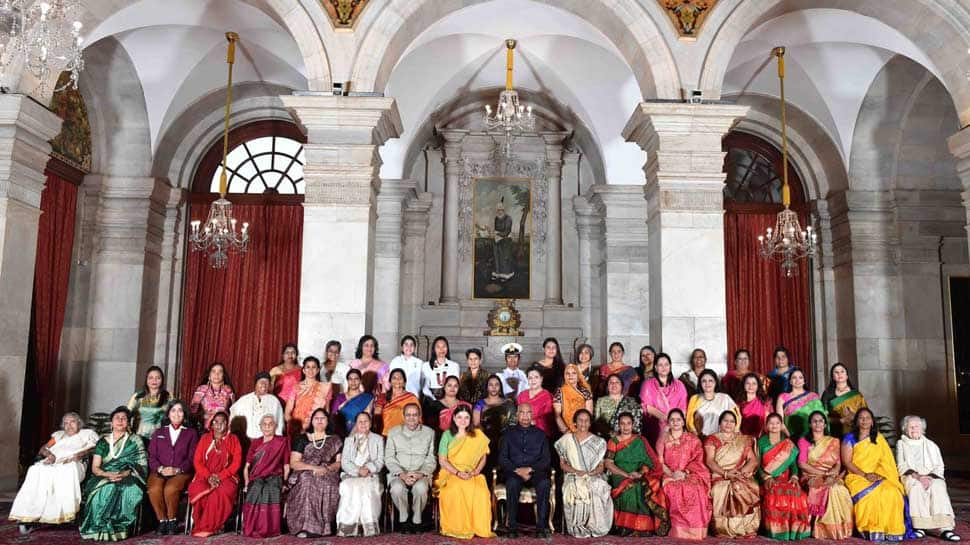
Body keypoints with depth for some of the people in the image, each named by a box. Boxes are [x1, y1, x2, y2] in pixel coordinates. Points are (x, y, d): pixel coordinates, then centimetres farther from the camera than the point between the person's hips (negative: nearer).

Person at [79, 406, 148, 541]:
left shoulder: (135, 440, 9)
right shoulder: (103, 441, 14)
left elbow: (141, 466, -1)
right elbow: (95, 468, 6)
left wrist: (124, 474, -19)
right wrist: (108, 474, -15)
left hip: (128, 479, -2)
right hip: (105, 477, 2)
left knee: (128, 490, -37)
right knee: (104, 490, -35)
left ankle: (118, 527, -29)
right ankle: (101, 527, -24)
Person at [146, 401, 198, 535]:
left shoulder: (191, 433, 15)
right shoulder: (158, 432, 21)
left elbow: (192, 458, 5)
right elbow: (151, 456, 10)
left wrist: (177, 469, -12)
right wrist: (161, 469, -9)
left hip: (181, 472, -2)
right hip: (159, 472, 2)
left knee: (170, 489, -34)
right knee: (154, 489, -31)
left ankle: (172, 520, -13)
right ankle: (162, 520, -14)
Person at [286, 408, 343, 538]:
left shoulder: (335, 441, 15)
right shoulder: (302, 439, 12)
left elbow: (339, 463, 8)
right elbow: (293, 463, 2)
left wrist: (327, 468, -13)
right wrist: (313, 467, -13)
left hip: (328, 475, 1)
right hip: (305, 475, 0)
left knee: (328, 484, -33)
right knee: (308, 482, -34)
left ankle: (323, 526, -24)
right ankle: (306, 526, -31)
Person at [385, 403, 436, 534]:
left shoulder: (429, 433, 10)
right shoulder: (393, 432, 11)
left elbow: (431, 460, 6)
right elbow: (389, 458, 4)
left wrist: (420, 474, -13)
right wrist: (402, 474, -12)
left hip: (421, 474, 0)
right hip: (399, 473, 0)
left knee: (421, 487, -34)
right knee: (397, 488, -34)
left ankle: (416, 520, -10)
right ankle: (404, 519, -9)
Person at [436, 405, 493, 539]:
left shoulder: (478, 436, 11)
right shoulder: (447, 435, 5)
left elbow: (483, 458, 10)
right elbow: (442, 460, 0)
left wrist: (475, 472, -9)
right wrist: (457, 473, -14)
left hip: (471, 475, 1)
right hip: (450, 473, -1)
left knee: (482, 491, -31)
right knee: (457, 489, -36)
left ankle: (479, 527, -20)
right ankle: (457, 528, -25)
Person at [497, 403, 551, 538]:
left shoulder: (540, 434, 14)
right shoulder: (509, 434, 12)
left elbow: (546, 459, 6)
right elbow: (502, 459, 5)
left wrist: (530, 469, -11)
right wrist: (517, 470, -11)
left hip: (535, 471, 1)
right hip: (514, 472, 0)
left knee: (545, 483, -32)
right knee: (512, 483, -35)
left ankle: (541, 526, -26)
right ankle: (512, 526, -27)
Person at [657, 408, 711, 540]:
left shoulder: (693, 439, 13)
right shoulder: (663, 439, 14)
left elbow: (698, 460, 3)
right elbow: (659, 461, 4)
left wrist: (684, 472, -14)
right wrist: (671, 473, -14)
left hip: (690, 475, 0)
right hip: (668, 475, 1)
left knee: (695, 491, -32)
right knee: (673, 490, -32)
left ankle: (692, 530, -23)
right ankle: (677, 530, -23)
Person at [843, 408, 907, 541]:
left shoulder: (879, 438, 16)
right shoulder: (849, 438, 5)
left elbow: (886, 461, 11)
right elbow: (847, 462, -2)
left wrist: (878, 474, -9)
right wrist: (865, 475, -14)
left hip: (877, 477, 3)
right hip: (856, 477, -3)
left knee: (892, 492, -28)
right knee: (871, 493, -34)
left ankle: (891, 530, -21)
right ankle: (872, 530, -27)